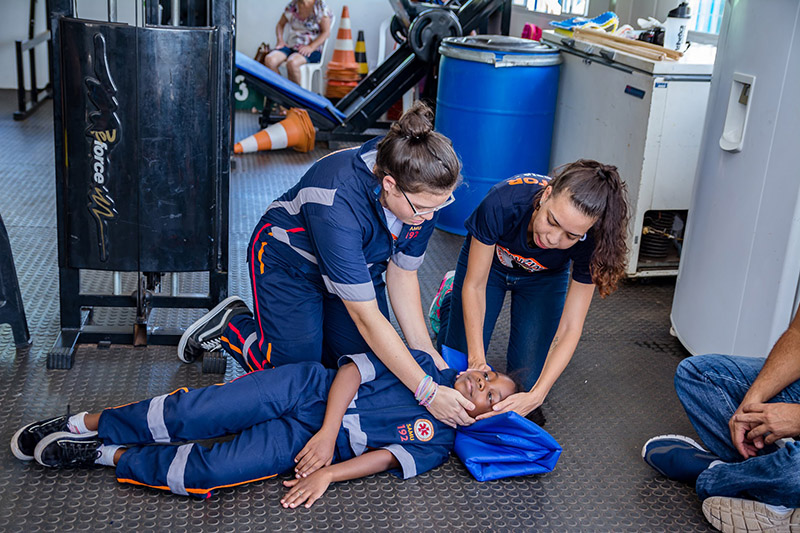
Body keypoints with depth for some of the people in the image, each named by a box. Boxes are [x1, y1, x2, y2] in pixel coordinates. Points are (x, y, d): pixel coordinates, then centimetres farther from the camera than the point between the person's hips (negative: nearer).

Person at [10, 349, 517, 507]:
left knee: (208, 471, -23)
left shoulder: (440, 440, 5)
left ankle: (110, 456, -5)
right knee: (190, 413, -17)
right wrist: (328, 431, -12)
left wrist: (327, 472, -23)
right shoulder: (425, 363, 10)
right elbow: (355, 369, 1)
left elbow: (386, 457, -9)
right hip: (305, 388, 2)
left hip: (299, 443, -1)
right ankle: (84, 424, 1)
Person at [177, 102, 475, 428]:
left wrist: (427, 352, -16)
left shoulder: (424, 194, -24)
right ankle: (231, 324, 14)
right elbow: (366, 317, -39)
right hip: (290, 262, -5)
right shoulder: (339, 202, -43)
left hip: (358, 264, 6)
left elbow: (402, 273, -9)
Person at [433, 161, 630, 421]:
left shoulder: (589, 242, -37)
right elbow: (475, 285, -27)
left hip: (543, 278, 1)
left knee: (527, 379, -7)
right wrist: (477, 360, -34)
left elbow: (570, 327, -30)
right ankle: (451, 301, 29)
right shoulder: (503, 202, -42)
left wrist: (537, 394, -41)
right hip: (488, 261, -1)